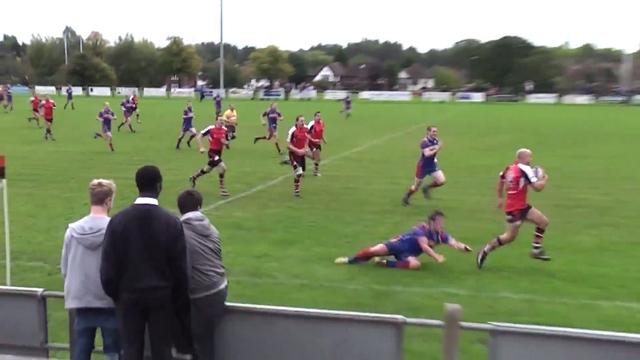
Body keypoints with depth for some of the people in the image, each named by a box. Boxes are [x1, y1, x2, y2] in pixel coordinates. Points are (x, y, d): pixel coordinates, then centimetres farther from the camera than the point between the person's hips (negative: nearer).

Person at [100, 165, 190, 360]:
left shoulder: (118, 220, -9)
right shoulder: (172, 222, -11)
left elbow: (108, 265, -5)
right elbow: (179, 269, -7)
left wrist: (114, 294, 11)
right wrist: (181, 302, 5)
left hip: (129, 296, 1)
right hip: (161, 296, -1)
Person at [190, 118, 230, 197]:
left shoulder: (225, 130, 1)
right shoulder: (210, 129, -15)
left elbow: (227, 142, 14)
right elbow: (199, 137, -10)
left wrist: (225, 142, -10)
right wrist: (201, 148, -16)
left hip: (219, 153, 7)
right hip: (212, 152, -7)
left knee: (207, 169, 23)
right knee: (223, 168, -20)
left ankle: (194, 177, 50)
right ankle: (222, 190, -9)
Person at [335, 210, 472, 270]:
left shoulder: (441, 235, -4)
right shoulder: (422, 228, -18)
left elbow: (454, 243, -16)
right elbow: (424, 246, -29)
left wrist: (463, 247, -37)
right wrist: (436, 257, -40)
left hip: (408, 254, 4)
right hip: (399, 244, -4)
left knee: (416, 265, -31)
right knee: (375, 250, -22)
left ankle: (385, 263, -14)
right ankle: (350, 260, 6)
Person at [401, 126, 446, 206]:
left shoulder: (436, 140, -5)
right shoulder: (424, 142, -25)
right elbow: (427, 154, -39)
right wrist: (436, 150, -41)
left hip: (433, 165, 6)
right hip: (423, 166, -6)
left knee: (441, 181, -13)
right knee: (416, 187, 7)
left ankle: (426, 188, 15)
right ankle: (406, 198, 36)